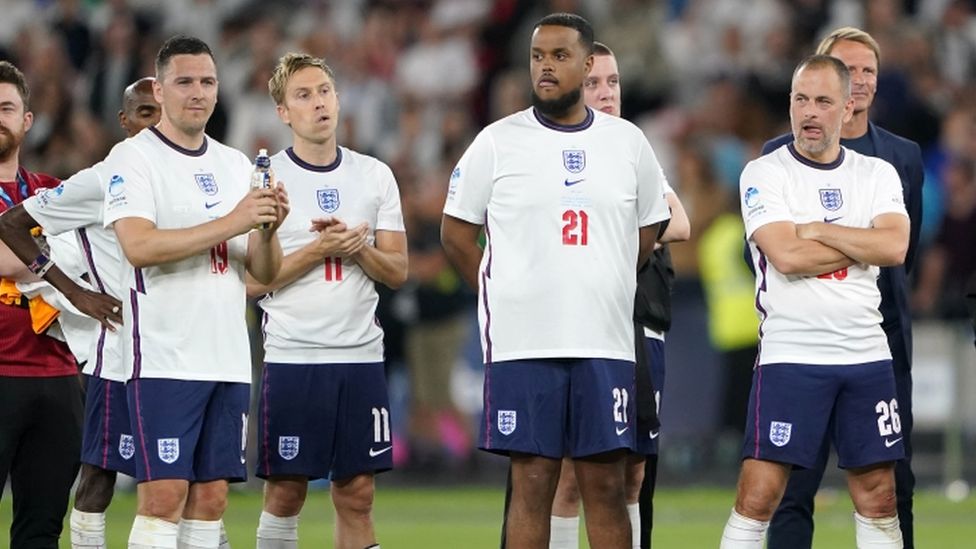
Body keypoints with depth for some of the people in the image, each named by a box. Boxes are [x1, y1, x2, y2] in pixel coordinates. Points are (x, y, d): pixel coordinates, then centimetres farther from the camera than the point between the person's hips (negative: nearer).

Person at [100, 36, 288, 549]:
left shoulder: (235, 164, 16)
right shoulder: (133, 158, -4)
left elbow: (264, 272, 14)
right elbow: (139, 246, -19)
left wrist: (268, 229, -8)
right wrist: (229, 224, -22)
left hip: (228, 361, 6)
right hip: (163, 360, -6)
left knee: (210, 497, 5)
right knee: (163, 496, -12)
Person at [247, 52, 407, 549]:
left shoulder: (375, 176, 9)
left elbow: (397, 271, 7)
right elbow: (252, 280, -6)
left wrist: (357, 247, -12)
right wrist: (320, 249, -15)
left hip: (362, 358, 3)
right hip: (292, 358, -3)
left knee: (357, 495, 3)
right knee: (285, 491, 0)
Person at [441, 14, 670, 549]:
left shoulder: (627, 142, 7)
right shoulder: (498, 142, 1)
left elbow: (648, 234, 18)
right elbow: (456, 233, 6)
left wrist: (601, 293, 12)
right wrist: (509, 298, 5)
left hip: (605, 343, 2)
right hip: (523, 343, -2)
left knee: (606, 484, 2)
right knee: (531, 483, -1)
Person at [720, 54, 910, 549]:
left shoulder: (878, 175, 9)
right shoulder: (763, 174, -1)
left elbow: (895, 248, -9)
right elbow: (786, 256, -15)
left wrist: (816, 231, -10)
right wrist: (863, 244, -6)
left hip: (867, 356, 4)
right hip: (790, 355, -3)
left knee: (878, 496, 6)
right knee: (758, 494, -9)